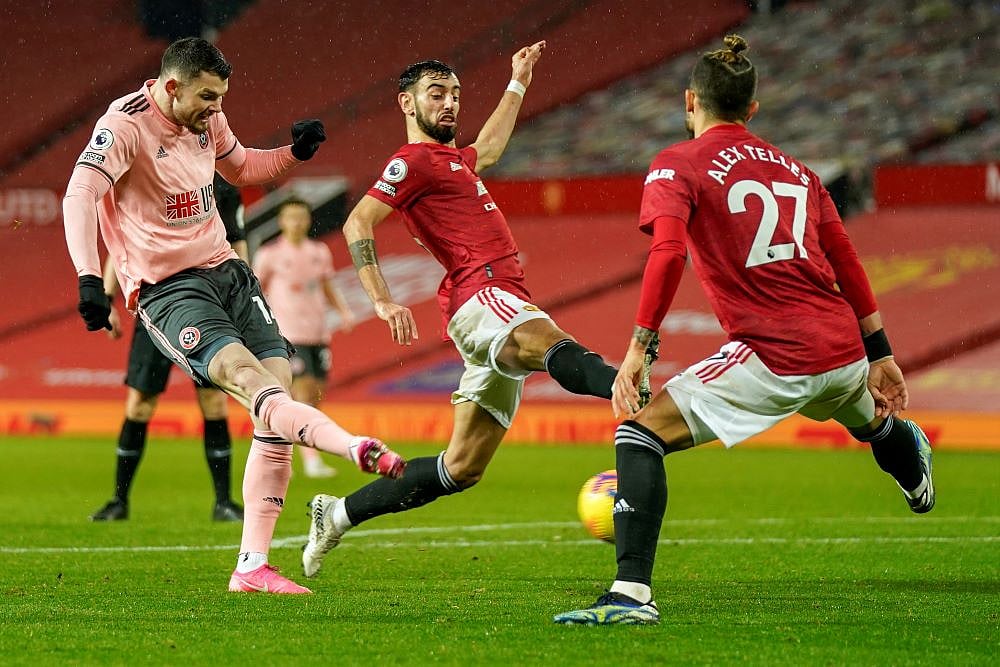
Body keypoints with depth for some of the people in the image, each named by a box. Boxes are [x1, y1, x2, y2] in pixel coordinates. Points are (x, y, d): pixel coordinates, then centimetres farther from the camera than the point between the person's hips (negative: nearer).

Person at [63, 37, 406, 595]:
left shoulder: (207, 119, 9)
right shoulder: (125, 125, -14)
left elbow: (241, 168, 30)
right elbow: (80, 196, -27)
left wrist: (295, 152, 11)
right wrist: (89, 277, -41)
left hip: (227, 271, 8)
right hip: (167, 291, -8)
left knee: (279, 387, -4)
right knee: (249, 378, -28)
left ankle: (252, 566, -1)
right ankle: (359, 448, -52)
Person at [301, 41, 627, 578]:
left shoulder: (453, 159, 30)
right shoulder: (415, 160, 0)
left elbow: (488, 149, 55)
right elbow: (357, 224, -11)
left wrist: (517, 83, 59)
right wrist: (382, 300, -22)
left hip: (498, 306, 10)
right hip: (482, 296, -10)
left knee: (462, 468, 8)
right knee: (548, 342, -42)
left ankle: (339, 514, 17)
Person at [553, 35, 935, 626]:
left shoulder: (677, 166, -1)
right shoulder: (794, 168, 17)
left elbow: (668, 253, -19)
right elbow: (847, 264, 19)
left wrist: (639, 346, -19)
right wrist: (880, 354, 25)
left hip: (775, 359, -7)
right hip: (844, 351, 7)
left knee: (641, 436, -6)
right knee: (871, 419, 40)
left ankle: (632, 593, -21)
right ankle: (913, 464, 75)